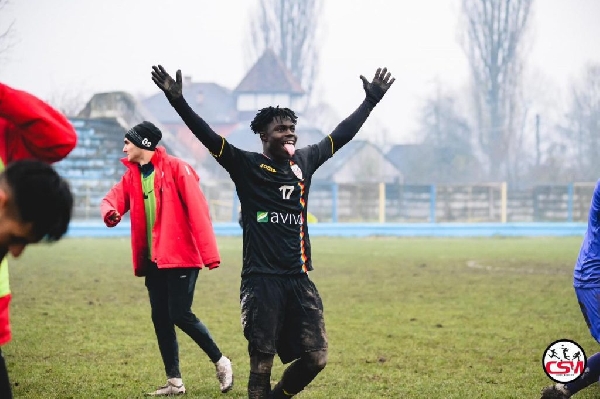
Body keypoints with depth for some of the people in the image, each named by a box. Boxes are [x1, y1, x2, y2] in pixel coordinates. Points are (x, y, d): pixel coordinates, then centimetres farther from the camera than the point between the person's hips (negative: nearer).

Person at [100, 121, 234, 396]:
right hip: (153, 260, 7)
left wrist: (209, 253, -20)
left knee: (180, 315, -10)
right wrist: (110, 212, -23)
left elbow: (198, 210, -14)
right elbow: (114, 198, 4)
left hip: (181, 257, -7)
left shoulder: (176, 168, -9)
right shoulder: (132, 175, 12)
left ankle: (220, 362, 9)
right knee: (160, 318, 7)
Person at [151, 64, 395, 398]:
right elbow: (208, 136, -13)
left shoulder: (305, 162, 11)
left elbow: (343, 133, 21)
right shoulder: (247, 166, -3)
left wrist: (372, 99, 26)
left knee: (316, 358, 4)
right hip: (262, 281, -5)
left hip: (299, 280, 5)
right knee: (262, 364, -4)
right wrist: (178, 100, -25)